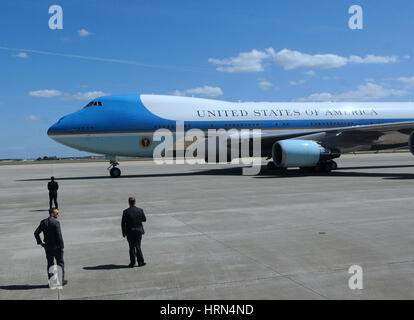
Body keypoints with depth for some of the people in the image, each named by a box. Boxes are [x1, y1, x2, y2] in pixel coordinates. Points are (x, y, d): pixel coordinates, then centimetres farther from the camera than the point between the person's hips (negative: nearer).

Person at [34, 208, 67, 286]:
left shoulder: (43, 222, 3)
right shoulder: (56, 222, -17)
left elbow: (36, 233, 5)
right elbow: (59, 236, -20)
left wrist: (40, 242, 11)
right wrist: (62, 247, -13)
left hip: (47, 247, 6)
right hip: (56, 247, -5)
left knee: (50, 264, 14)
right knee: (60, 263, 8)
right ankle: (61, 280, 11)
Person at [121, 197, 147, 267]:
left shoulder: (126, 212, -11)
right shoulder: (140, 210, -8)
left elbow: (123, 223, -8)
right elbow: (144, 219, 3)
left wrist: (123, 232, 3)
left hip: (129, 232, -1)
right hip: (138, 231, 1)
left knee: (131, 247, 10)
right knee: (138, 246, 10)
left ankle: (132, 262, 13)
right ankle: (140, 262, 11)